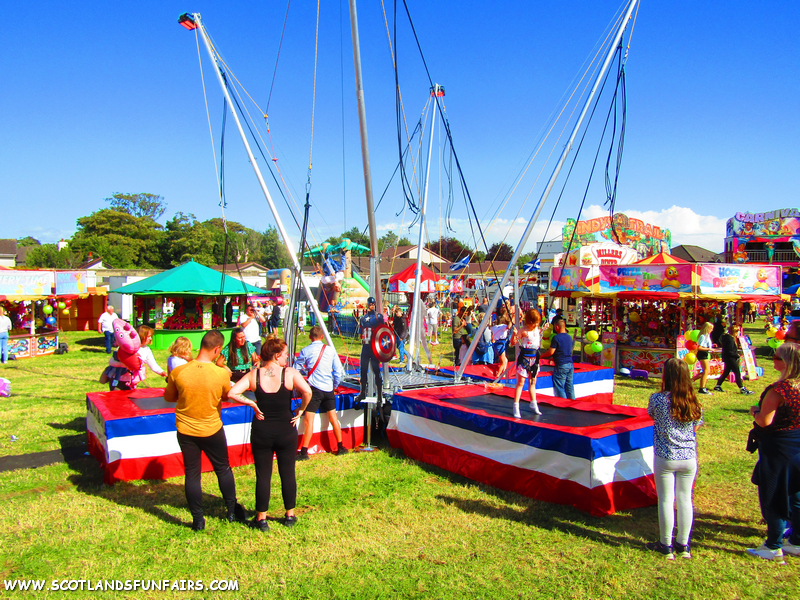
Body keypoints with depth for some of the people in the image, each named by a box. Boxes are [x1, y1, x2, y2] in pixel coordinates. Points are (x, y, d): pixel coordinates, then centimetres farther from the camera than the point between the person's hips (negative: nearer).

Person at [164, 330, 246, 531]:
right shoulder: (221, 374, -19)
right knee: (223, 469, 18)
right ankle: (232, 510, 31)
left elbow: (168, 397, 2)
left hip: (185, 430, 1)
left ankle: (198, 519, 21)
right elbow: (228, 396, 0)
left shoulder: (178, 372, -15)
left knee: (192, 473, 13)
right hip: (212, 429, -1)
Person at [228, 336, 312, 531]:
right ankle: (290, 515, 26)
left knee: (263, 475, 11)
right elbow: (307, 392, -25)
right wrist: (300, 410, -9)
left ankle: (261, 518, 20)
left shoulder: (254, 375, -5)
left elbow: (232, 393, -13)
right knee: (288, 473, 13)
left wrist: (252, 404, -4)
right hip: (286, 432, -1)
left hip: (261, 432, 1)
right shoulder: (290, 373, -12)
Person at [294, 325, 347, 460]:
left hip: (314, 388, -3)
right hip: (329, 388, 4)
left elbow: (296, 369, 4)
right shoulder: (330, 350, 4)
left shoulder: (305, 351, -3)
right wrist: (335, 386, 20)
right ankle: (341, 447, 23)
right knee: (333, 417, 14)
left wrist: (305, 371, 24)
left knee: (309, 419, -5)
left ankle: (304, 451, -8)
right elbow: (339, 371, 6)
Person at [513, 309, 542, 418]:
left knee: (533, 382, 16)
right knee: (521, 382, -4)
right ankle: (516, 406, 0)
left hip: (534, 358, 6)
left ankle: (533, 404, 28)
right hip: (524, 358, -6)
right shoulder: (523, 331, -17)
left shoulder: (537, 329, 3)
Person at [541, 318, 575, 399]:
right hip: (570, 365, 8)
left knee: (559, 387, 0)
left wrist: (541, 355, 3)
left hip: (561, 366, -8)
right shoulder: (569, 337, 11)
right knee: (569, 387, 12)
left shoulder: (556, 338, -13)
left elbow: (551, 352, -15)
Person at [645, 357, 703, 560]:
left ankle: (666, 545, 17)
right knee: (685, 500, 13)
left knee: (666, 500, 7)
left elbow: (650, 413, 4)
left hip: (665, 458, -3)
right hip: (689, 458, 4)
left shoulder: (658, 399, -15)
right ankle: (683, 545, 25)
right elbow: (696, 425, 9)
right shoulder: (693, 402, -4)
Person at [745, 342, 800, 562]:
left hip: (777, 449, -8)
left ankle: (773, 547, 13)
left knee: (772, 498, 4)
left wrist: (755, 410, -3)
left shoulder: (779, 389, -24)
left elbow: (764, 421, -23)